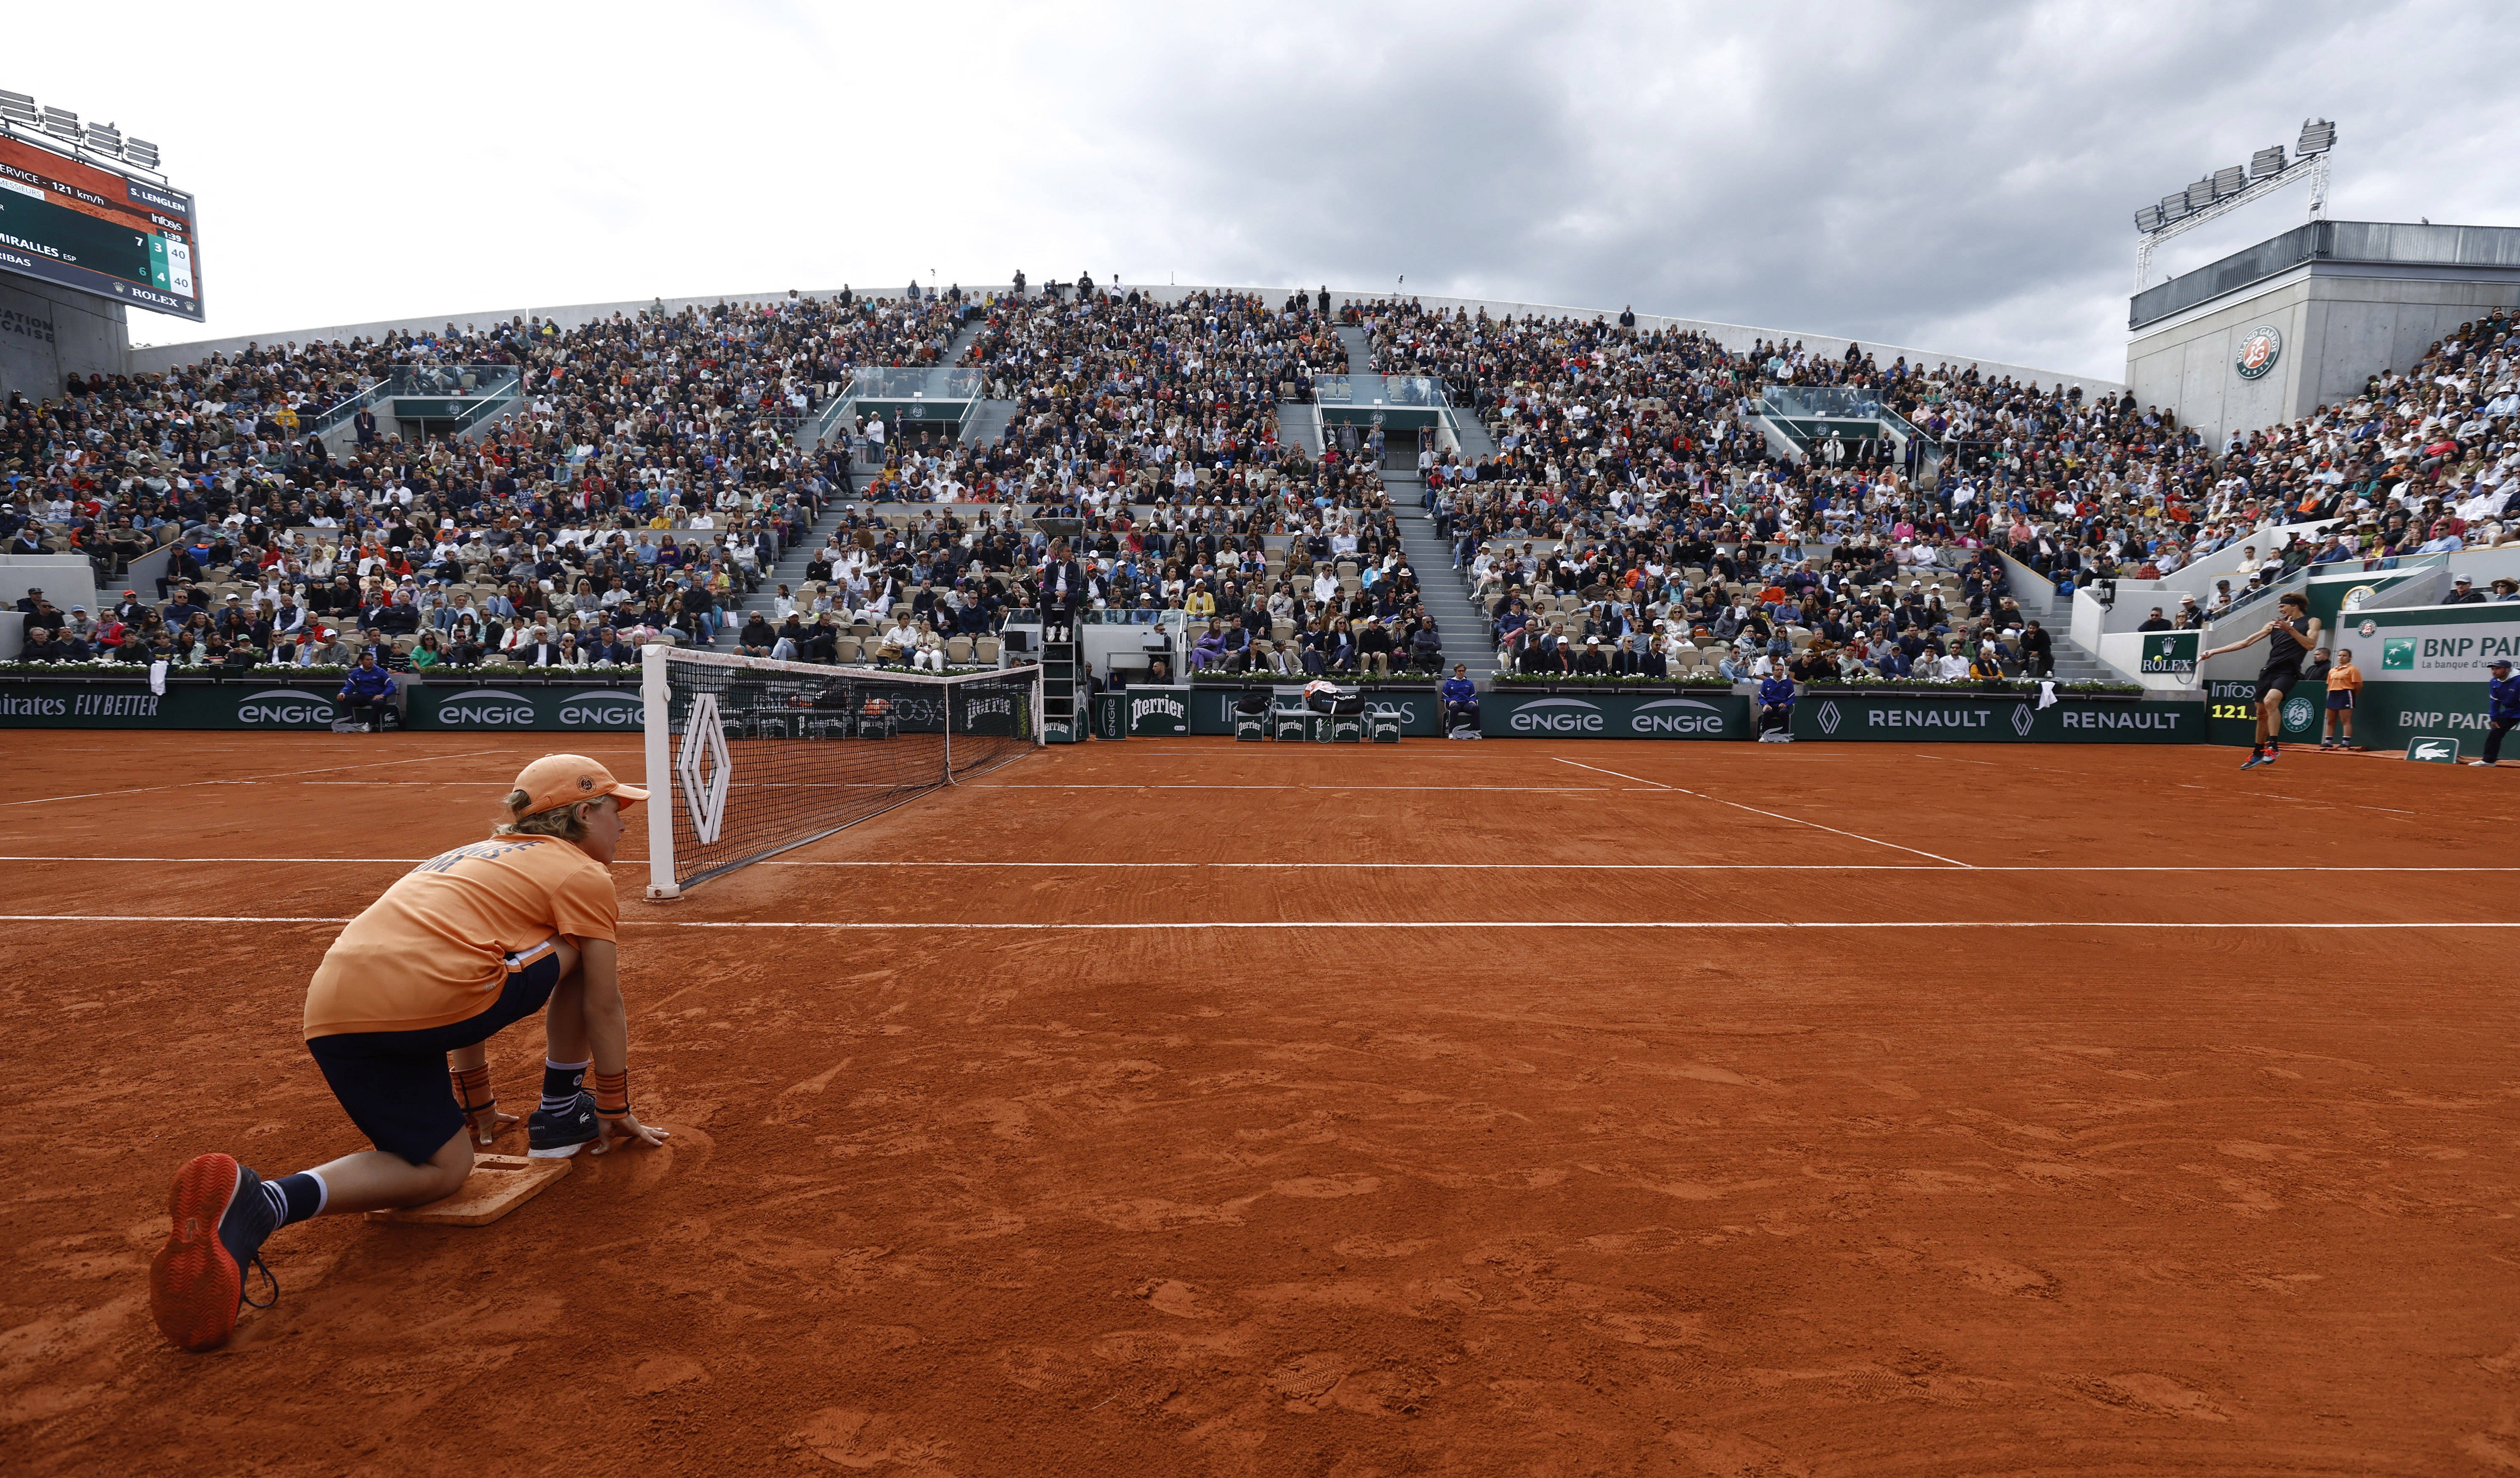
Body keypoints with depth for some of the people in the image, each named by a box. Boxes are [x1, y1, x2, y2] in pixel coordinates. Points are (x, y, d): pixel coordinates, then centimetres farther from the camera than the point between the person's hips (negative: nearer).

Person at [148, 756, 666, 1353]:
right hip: (425, 996, -8)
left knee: (443, 1166, 17)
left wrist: (476, 1103, 48)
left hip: (329, 1011, 8)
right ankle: (561, 1115, 15)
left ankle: (256, 1202, -8)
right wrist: (616, 1110, 23)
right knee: (588, 950, 14)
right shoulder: (583, 873, 8)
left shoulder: (475, 857, 33)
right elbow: (604, 1009, 9)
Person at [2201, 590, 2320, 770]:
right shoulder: (2274, 624, 17)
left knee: (2270, 701, -30)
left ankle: (2272, 748, -28)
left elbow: (2311, 645, -8)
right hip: (2268, 670, 5)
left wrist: (2290, 629, -16)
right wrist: (2213, 652, 13)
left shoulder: (2311, 621, 7)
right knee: (2262, 713, 9)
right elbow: (2245, 643, 17)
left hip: (2288, 671, -5)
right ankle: (2258, 754, 21)